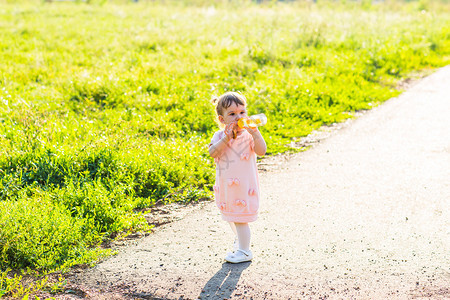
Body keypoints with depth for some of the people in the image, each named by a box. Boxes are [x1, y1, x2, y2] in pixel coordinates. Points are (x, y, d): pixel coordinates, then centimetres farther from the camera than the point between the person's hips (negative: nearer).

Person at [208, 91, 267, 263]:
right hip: (226, 185, 5)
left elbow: (261, 151, -24)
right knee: (231, 216, 23)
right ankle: (239, 239, 48)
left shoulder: (249, 135, -10)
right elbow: (212, 153, -18)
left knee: (240, 218, -2)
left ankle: (244, 251, 12)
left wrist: (254, 132, -33)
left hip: (244, 186, -5)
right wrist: (226, 139, -27)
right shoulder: (219, 136, -2)